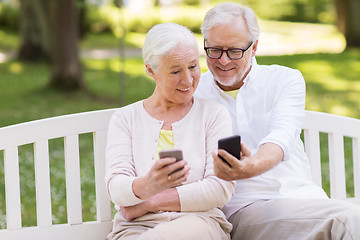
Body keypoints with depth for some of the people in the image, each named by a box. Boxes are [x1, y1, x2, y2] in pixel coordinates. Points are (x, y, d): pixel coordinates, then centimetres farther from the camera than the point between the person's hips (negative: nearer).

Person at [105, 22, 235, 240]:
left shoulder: (214, 114, 14)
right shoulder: (125, 119, 16)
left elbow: (222, 188, 1)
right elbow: (116, 187, 0)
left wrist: (149, 203, -5)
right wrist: (148, 185, -26)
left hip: (198, 220, -1)